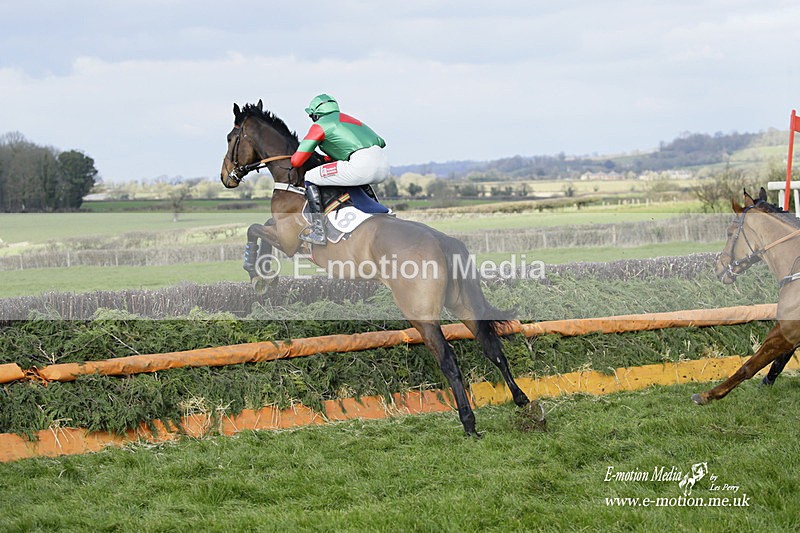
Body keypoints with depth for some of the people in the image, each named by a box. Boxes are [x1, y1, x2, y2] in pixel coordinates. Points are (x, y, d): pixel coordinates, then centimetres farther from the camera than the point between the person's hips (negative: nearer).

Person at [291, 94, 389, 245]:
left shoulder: (320, 125, 11)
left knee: (309, 178, 4)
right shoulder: (347, 118, 33)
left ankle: (318, 230, -4)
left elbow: (296, 161, 8)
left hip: (362, 165, -8)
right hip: (384, 167, 8)